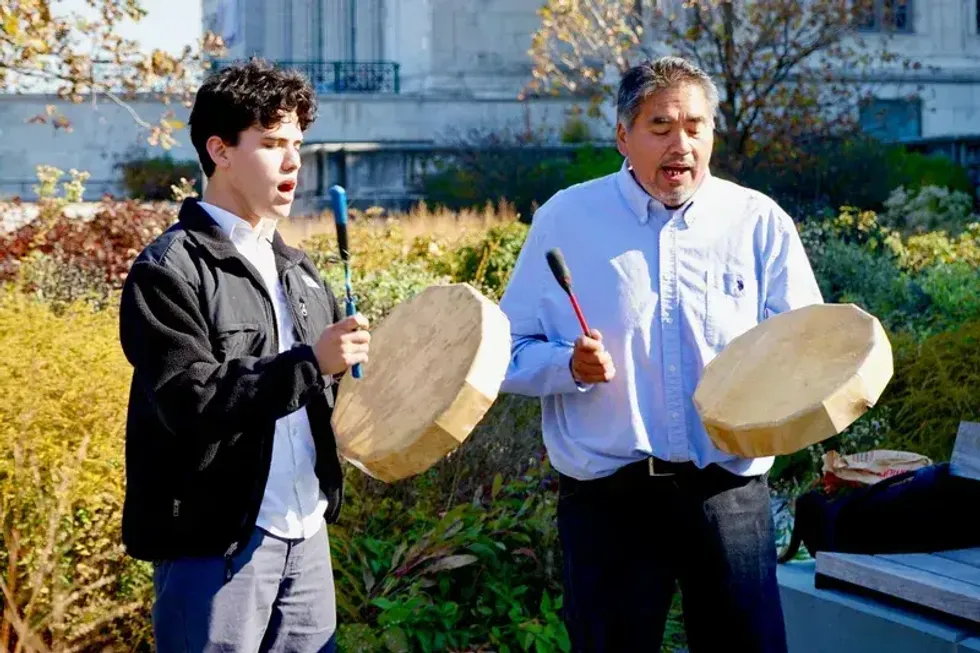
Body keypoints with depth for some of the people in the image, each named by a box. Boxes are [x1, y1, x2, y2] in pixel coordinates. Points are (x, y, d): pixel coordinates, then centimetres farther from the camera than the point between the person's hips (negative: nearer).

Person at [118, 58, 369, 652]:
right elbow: (189, 400, -20)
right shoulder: (170, 270, -10)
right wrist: (310, 364, -25)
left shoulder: (295, 268, 15)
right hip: (216, 542, -7)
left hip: (306, 534, 7)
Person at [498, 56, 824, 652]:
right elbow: (511, 354, 4)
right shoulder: (566, 220, 1)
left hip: (730, 492, 1)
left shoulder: (760, 222, 3)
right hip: (607, 497, -1)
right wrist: (571, 365, -16)